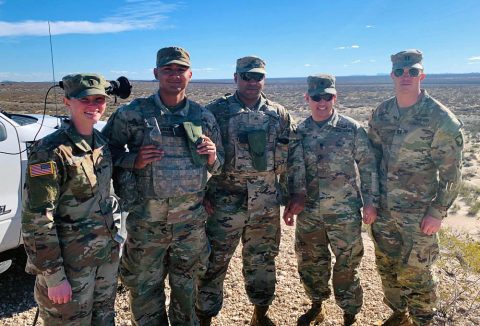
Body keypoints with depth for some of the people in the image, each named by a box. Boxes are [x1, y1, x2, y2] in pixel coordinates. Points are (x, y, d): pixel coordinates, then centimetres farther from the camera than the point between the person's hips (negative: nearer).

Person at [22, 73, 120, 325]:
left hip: (107, 254, 7)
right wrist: (54, 276, -18)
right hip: (71, 263, -6)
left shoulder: (101, 142, 3)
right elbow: (36, 219, -19)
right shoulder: (50, 151, -19)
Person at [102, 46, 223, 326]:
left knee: (186, 287, 19)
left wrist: (212, 157, -11)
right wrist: (134, 160, -16)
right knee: (145, 287, 13)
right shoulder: (133, 113, -6)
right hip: (146, 220, -2)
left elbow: (218, 166, 12)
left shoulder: (204, 117, 3)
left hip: (192, 220, 2)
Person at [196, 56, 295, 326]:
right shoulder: (216, 111, -2)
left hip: (267, 203, 3)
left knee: (263, 261, 16)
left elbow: (291, 158, 11)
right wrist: (204, 193, -5)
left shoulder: (279, 114, 7)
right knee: (214, 263, 6)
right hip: (225, 203, -2)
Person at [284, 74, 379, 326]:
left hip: (344, 212, -3)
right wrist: (294, 199, -2)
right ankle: (316, 306, 40)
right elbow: (293, 169, 4)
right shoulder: (299, 132, 2)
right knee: (310, 262, 17)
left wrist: (370, 202, -5)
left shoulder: (352, 129, -7)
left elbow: (368, 168, -3)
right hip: (308, 212, 4)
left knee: (346, 265, 8)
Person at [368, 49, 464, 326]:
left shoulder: (441, 119, -13)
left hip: (418, 212, -5)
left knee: (414, 272, 4)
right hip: (383, 207, 5)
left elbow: (451, 172, -10)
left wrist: (438, 212, -12)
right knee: (387, 266, 17)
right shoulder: (381, 113, 2)